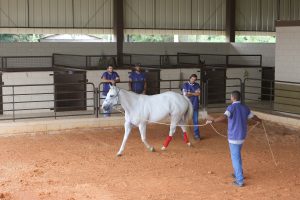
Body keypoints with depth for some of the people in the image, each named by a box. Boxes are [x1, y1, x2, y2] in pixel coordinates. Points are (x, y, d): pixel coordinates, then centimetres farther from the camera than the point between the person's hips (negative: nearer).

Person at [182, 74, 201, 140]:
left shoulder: (197, 85, 5)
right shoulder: (185, 85, -1)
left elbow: (198, 94, -8)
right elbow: (185, 95, -10)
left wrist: (190, 93, -14)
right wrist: (194, 93, -13)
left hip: (195, 106, 1)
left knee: (195, 120, 2)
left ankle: (196, 135, 8)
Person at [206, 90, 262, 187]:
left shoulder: (231, 107, -16)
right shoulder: (245, 107, 6)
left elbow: (224, 117, -34)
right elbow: (253, 116, 22)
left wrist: (212, 121, -43)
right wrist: (259, 120, 43)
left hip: (234, 137, -7)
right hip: (242, 136, 7)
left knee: (235, 158, -1)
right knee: (237, 155, 25)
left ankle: (240, 181, 0)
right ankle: (238, 174, 37)